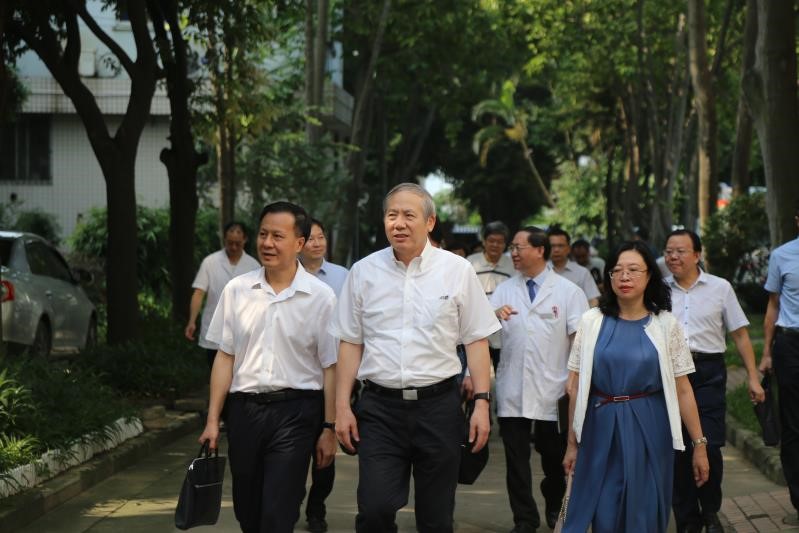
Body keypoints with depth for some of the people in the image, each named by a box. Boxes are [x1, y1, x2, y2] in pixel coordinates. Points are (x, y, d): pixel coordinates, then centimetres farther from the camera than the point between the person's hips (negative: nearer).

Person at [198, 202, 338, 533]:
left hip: (295, 412, -3)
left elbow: (330, 367, -1)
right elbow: (225, 357, 9)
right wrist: (213, 420, 6)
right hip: (244, 409, 3)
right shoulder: (236, 290, 4)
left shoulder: (321, 297, -4)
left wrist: (329, 428, -3)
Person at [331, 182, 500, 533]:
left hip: (438, 403, 0)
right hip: (379, 406, 0)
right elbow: (350, 343, 9)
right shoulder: (363, 272, 5)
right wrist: (342, 407, 4)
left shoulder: (457, 271, 1)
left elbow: (476, 341, 4)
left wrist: (482, 402, -3)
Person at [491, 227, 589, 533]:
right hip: (512, 390, 2)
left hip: (552, 390, -2)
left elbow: (579, 338, -4)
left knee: (555, 456, 10)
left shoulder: (568, 291, 1)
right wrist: (495, 314, -21)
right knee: (516, 459, 3)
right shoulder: (505, 290, 10)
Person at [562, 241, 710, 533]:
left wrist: (699, 444, -2)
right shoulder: (592, 322, 1)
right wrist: (572, 443, 3)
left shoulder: (665, 324, 0)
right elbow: (576, 387, 3)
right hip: (601, 430, 0)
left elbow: (682, 389, 0)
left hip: (649, 430, 0)